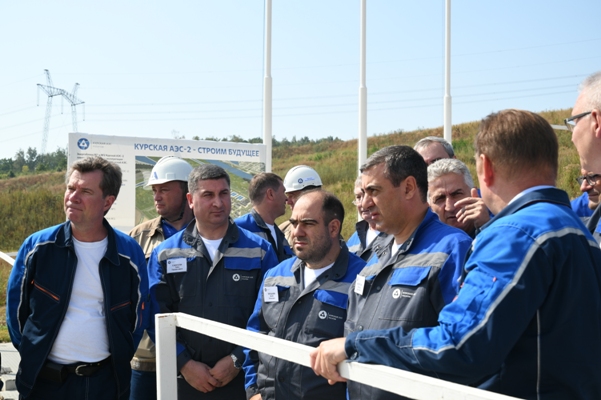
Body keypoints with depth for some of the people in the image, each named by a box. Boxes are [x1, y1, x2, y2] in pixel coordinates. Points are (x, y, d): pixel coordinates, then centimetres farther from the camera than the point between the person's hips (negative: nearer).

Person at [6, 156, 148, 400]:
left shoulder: (129, 253, -3)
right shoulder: (37, 246, -3)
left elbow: (139, 314, 6)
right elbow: (16, 307, 6)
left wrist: (119, 359, 6)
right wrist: (32, 354, 6)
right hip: (44, 380, 0)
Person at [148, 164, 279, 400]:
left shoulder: (259, 250, 0)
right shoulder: (165, 254, 3)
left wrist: (239, 360, -10)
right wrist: (184, 363, -9)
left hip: (243, 378, -1)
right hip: (184, 378, 1)